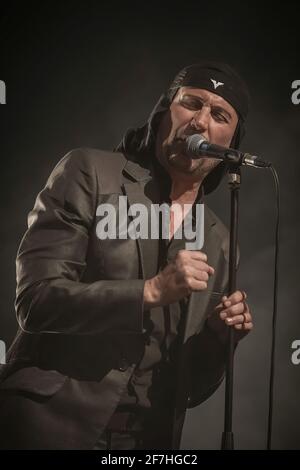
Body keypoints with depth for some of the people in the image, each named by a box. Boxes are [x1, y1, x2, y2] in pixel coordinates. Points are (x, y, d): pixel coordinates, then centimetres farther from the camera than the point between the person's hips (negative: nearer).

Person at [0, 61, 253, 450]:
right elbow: (36, 301, -14)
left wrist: (219, 339, -9)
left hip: (150, 439, 5)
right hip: (52, 423, -4)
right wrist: (150, 291, -22)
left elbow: (190, 388, 10)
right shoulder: (89, 172, -5)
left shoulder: (218, 242, 7)